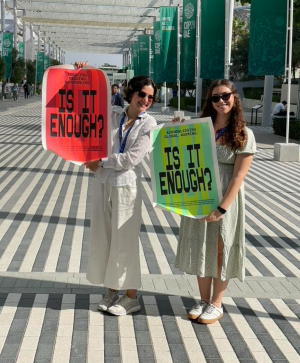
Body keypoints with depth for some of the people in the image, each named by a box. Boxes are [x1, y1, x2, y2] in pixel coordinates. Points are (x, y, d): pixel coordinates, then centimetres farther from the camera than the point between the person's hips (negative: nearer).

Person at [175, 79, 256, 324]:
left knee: (220, 251, 6)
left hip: (226, 200, -4)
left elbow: (238, 176, -12)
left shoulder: (243, 135, -7)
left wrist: (222, 208, -19)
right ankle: (204, 300, 26)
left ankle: (216, 304, 19)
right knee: (201, 250, 11)